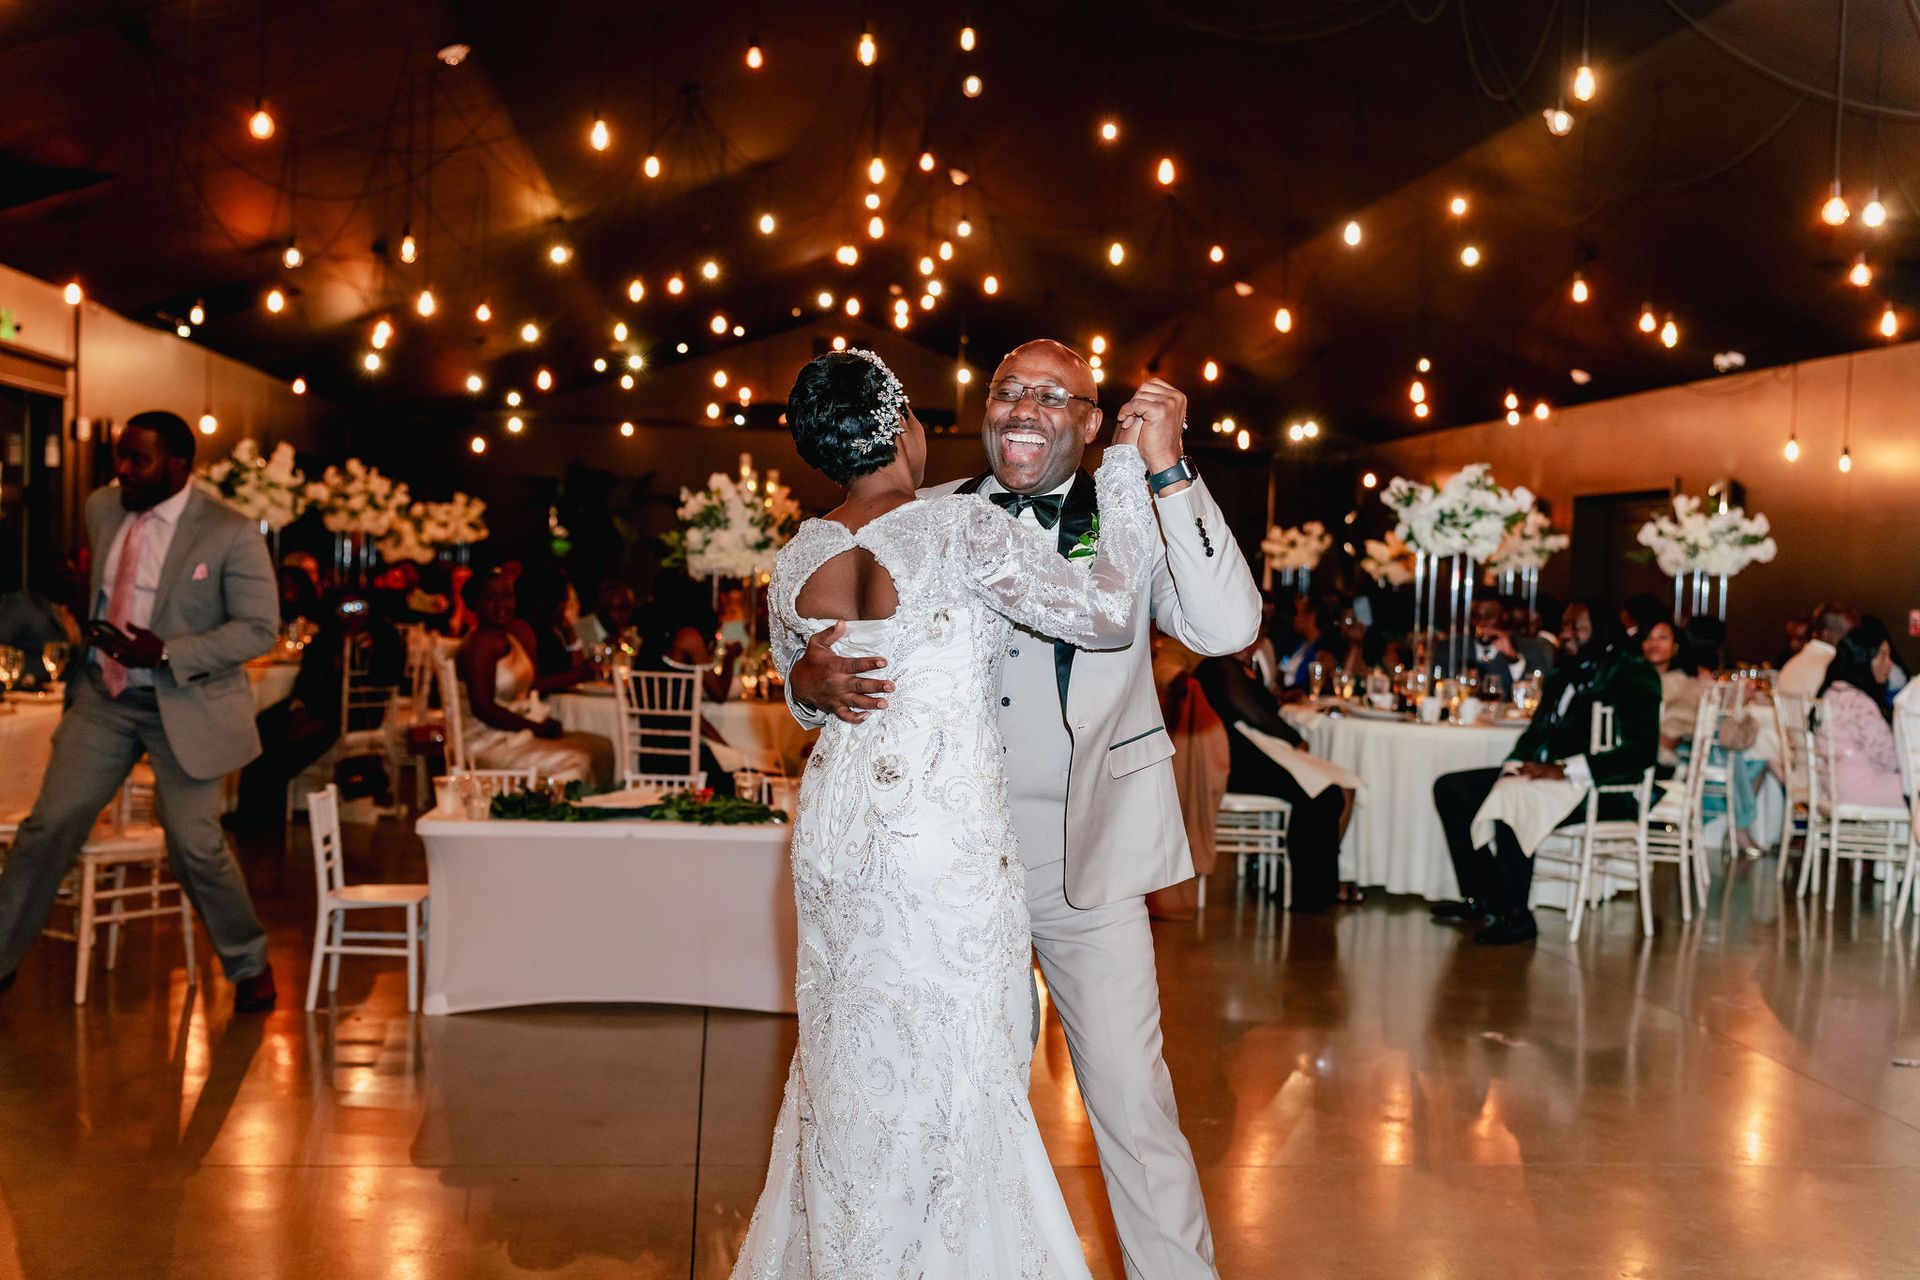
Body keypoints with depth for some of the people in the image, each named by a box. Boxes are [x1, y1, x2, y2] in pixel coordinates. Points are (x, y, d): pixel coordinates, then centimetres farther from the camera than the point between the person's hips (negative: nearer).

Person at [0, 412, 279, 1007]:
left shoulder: (231, 533, -14)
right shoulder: (101, 508, 4)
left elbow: (259, 628, -15)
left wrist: (166, 653, -23)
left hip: (184, 707, -5)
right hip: (102, 698, 5)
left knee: (195, 845, -2)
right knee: (49, 824, 2)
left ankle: (249, 966, 19)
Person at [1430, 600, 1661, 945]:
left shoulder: (1632, 673, -6)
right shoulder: (1562, 676, 19)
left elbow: (1641, 750, -17)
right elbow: (1536, 732, 24)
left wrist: (1564, 770, -23)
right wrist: (1516, 765, 1)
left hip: (1600, 788, -9)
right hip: (1541, 774, 9)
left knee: (1512, 798, -35)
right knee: (1450, 788, -1)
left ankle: (1516, 916, -25)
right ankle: (1479, 897, -3)